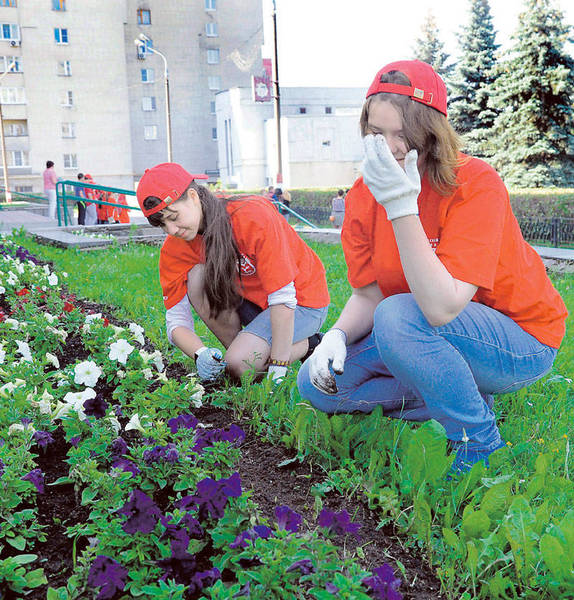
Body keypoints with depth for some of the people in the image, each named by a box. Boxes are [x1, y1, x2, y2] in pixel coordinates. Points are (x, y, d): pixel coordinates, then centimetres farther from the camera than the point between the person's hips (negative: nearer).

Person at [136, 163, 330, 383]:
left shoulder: (254, 216, -29)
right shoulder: (176, 246, -12)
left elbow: (283, 300, -30)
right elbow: (176, 320, -11)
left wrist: (277, 369, -30)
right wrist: (200, 354, -33)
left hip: (302, 301, -5)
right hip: (250, 299, 6)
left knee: (239, 364, -26)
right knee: (197, 276, -21)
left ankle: (306, 343, 0)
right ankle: (239, 346, -8)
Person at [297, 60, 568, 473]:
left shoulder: (477, 185, -25)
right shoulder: (364, 195, -7)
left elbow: (442, 308, -36)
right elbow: (367, 296, -2)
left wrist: (401, 206, -39)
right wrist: (337, 336, -23)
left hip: (520, 339, -6)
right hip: (429, 333, 6)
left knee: (398, 314, -34)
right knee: (320, 383, -6)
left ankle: (480, 444, -13)